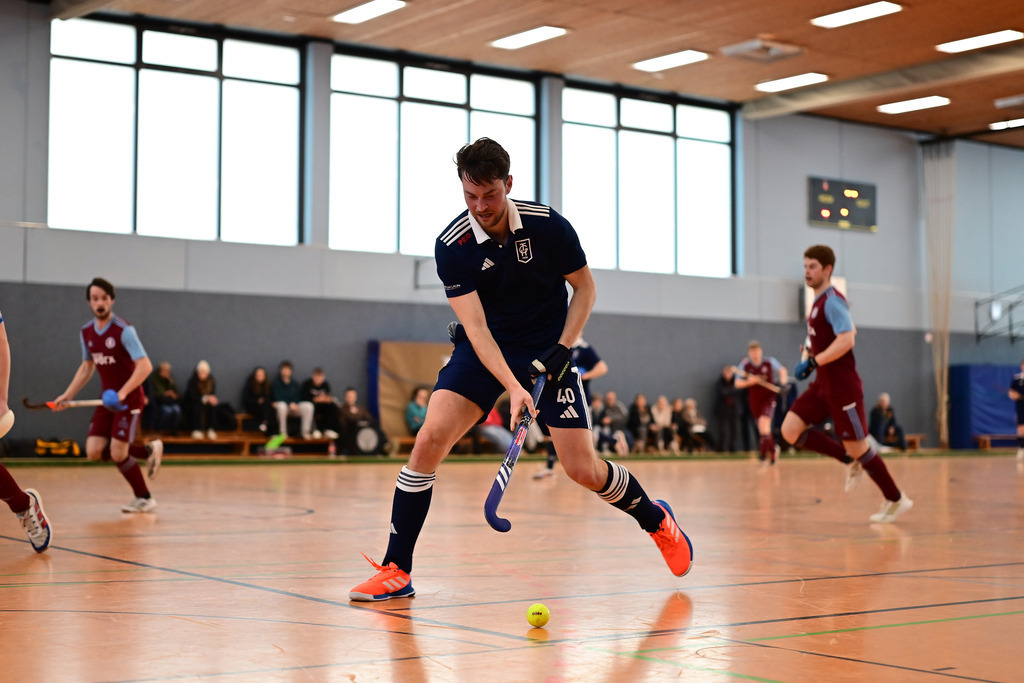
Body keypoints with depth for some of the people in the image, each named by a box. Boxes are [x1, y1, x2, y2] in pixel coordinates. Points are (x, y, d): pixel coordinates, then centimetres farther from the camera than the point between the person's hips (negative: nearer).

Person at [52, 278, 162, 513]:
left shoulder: (124, 330, -17)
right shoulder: (86, 333, 5)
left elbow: (145, 366, -23)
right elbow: (87, 367, 20)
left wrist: (123, 392, -33)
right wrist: (67, 396, 14)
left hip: (129, 399, -7)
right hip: (107, 399, 7)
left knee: (117, 453, -11)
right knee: (94, 452, -3)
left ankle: (144, 498, 11)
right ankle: (148, 451, 17)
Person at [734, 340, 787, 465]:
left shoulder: (770, 362, -7)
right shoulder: (744, 365, -7)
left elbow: (782, 370, 10)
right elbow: (738, 384, -7)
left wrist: (783, 383, -6)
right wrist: (749, 382, -24)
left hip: (769, 397, -3)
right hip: (754, 399, 3)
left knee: (764, 422, -22)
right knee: (763, 429, 11)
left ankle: (763, 454, -19)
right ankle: (773, 448, 36)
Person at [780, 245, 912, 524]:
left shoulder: (832, 300, -15)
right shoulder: (819, 302, 14)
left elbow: (846, 340, -26)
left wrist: (813, 362, -25)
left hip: (842, 386, -9)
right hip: (823, 384, 9)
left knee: (857, 447, -2)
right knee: (790, 430, -2)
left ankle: (896, 500, 14)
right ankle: (851, 462, 10)